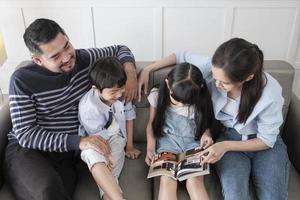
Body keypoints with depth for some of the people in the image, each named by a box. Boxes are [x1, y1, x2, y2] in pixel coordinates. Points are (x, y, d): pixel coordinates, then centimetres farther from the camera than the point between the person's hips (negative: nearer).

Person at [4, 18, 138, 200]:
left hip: (66, 153, 3)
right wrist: (79, 141, -25)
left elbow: (119, 49, 16)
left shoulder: (83, 59, 0)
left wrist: (130, 71, -7)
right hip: (26, 150, -2)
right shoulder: (23, 80, -11)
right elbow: (25, 134, -15)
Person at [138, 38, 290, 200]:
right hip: (230, 137, 1)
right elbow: (182, 56, -3)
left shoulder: (270, 92, -28)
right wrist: (147, 70, -3)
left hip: (267, 144, 0)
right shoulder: (216, 68, -23)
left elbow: (266, 140, -14)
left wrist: (226, 146, -24)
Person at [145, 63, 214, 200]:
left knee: (194, 181, -24)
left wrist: (206, 134, -12)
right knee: (167, 180, -25)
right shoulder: (157, 97, -8)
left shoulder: (200, 102, -9)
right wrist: (150, 148, -7)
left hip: (194, 144, 0)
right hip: (167, 141, 0)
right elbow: (151, 124, 4)